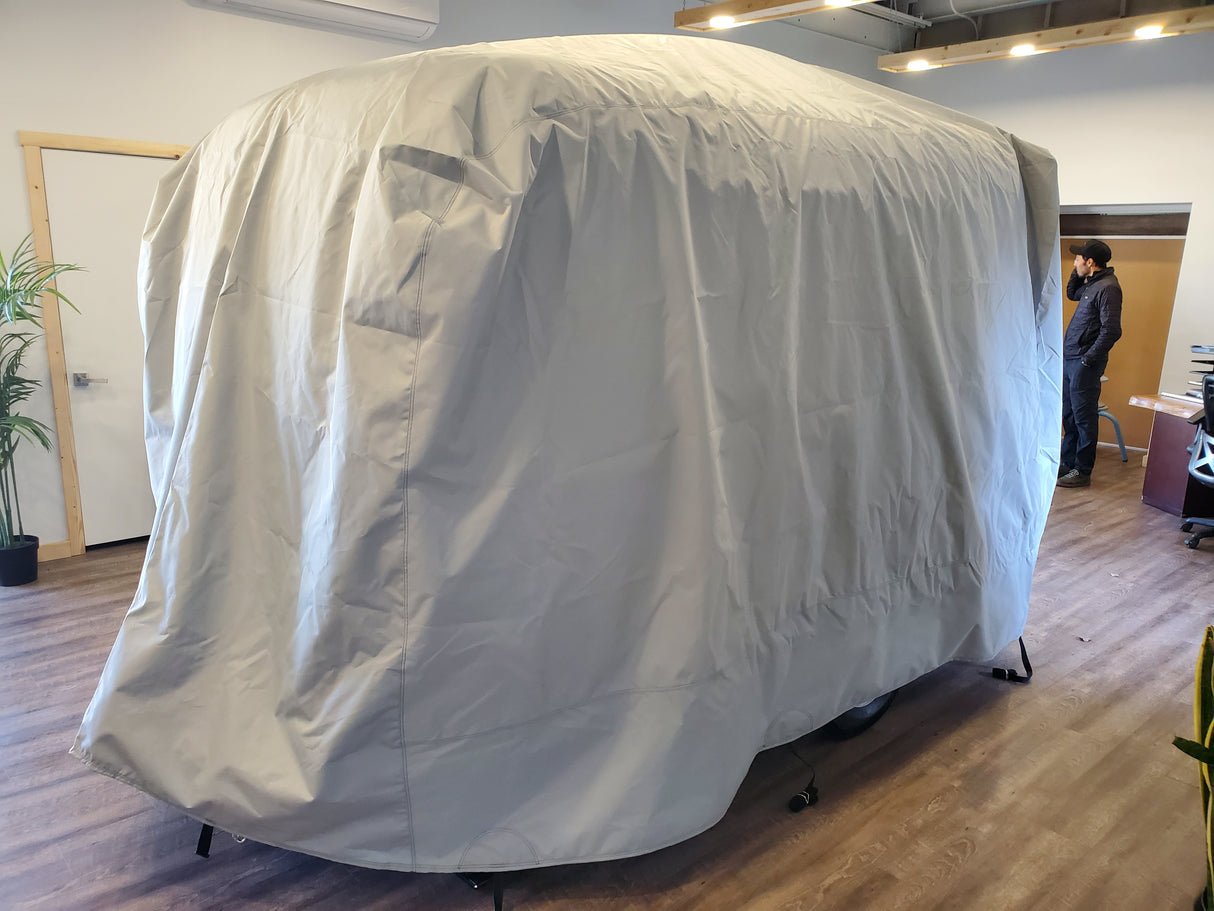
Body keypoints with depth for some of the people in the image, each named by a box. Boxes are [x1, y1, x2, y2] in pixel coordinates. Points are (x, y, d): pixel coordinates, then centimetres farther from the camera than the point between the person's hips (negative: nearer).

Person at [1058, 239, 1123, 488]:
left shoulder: (1108, 287, -16)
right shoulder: (1091, 284, 12)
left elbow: (1111, 331, -21)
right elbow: (1071, 294, 34)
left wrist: (1088, 358, -19)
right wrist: (1077, 274, 16)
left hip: (1084, 364, -10)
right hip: (1069, 360, 10)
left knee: (1084, 417, -2)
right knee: (1069, 414, 17)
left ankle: (1082, 472, 6)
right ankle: (1067, 462, 28)